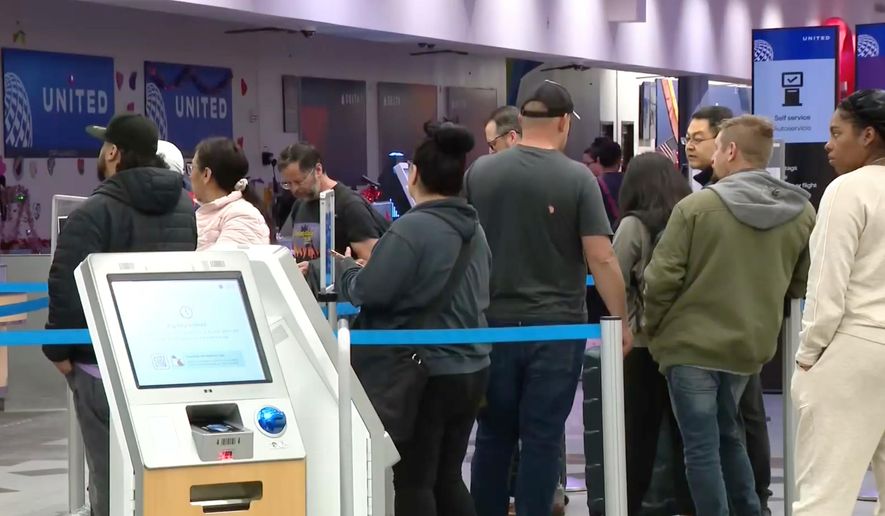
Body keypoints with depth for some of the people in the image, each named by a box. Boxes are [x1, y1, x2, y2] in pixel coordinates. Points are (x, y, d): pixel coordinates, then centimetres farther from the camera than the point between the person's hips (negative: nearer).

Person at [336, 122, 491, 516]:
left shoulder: (412, 228, -17)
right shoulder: (473, 228, 9)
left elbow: (368, 291, -19)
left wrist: (346, 269, 5)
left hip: (427, 373, -8)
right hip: (471, 369, 8)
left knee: (414, 482, 1)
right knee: (447, 477, 15)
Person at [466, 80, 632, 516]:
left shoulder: (479, 171, 1)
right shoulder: (577, 178, -9)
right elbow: (600, 258, -12)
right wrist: (621, 320, -1)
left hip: (494, 322, 3)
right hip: (555, 325, -3)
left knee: (494, 434, 14)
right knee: (542, 438, 3)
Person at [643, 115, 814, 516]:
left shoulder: (697, 206, -14)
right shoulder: (802, 213, -2)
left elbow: (662, 278, -14)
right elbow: (801, 285, 6)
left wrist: (652, 329, 3)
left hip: (692, 344, -5)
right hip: (751, 347, 5)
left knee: (701, 446, 4)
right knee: (728, 436, 24)